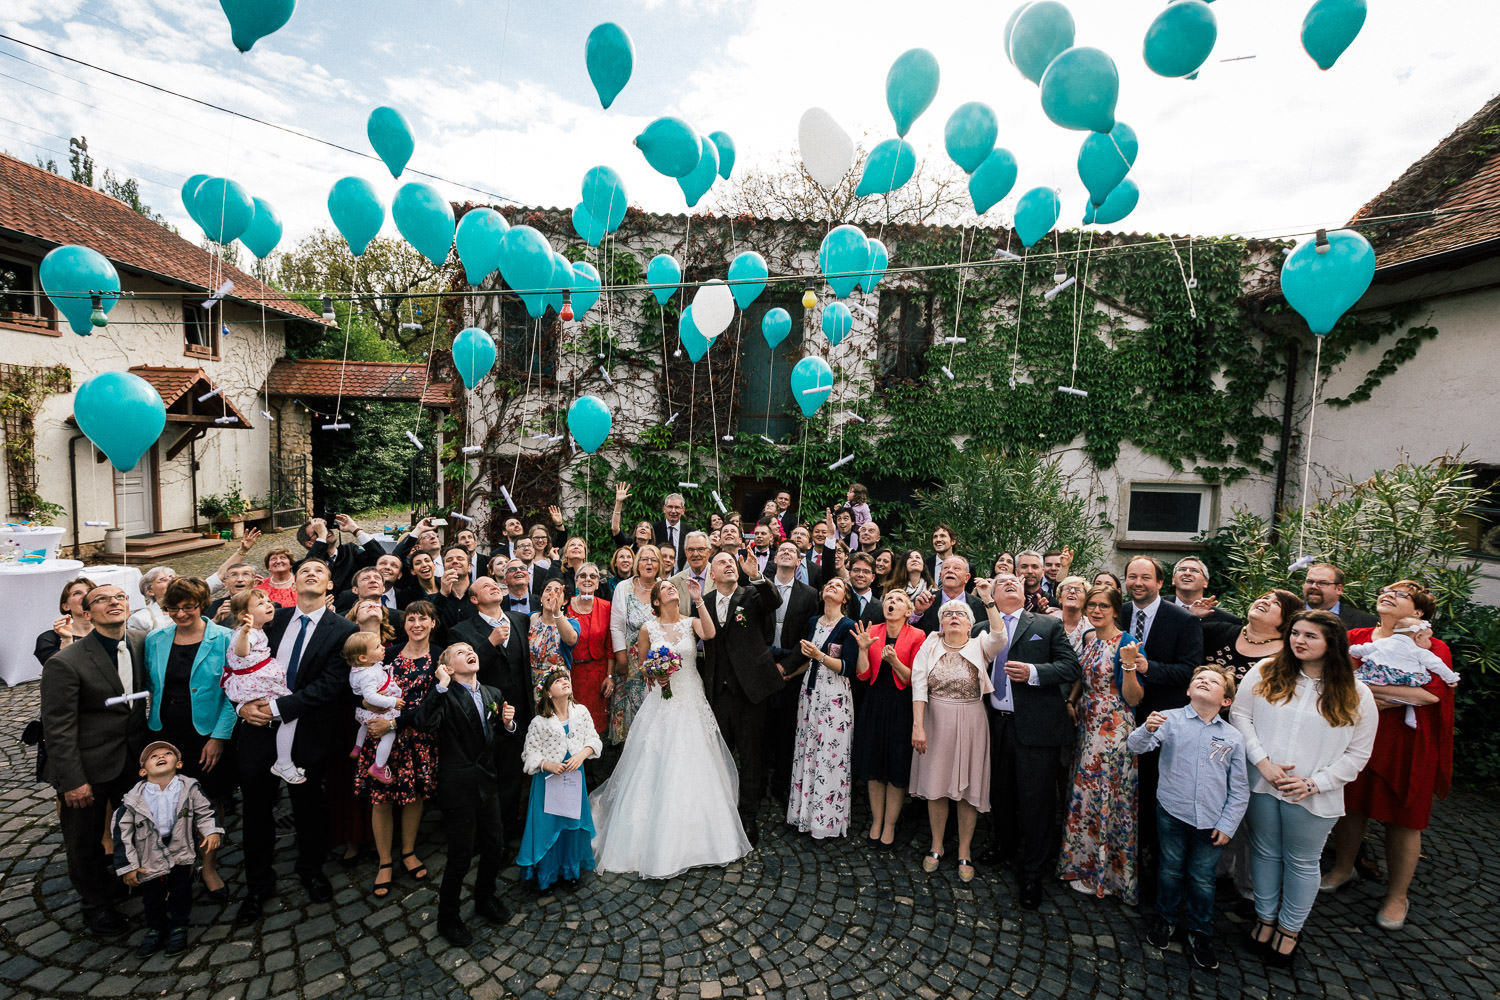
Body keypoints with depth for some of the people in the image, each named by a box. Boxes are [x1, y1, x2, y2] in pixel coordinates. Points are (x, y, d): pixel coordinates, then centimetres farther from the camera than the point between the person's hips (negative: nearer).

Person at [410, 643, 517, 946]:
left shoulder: (493, 694, 7)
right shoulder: (444, 696, -12)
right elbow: (423, 723, -34)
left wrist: (508, 724, -9)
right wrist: (442, 685, -31)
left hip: (487, 783, 6)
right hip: (458, 787, -6)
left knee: (495, 846, 16)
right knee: (461, 856, 5)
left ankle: (485, 899, 43)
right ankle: (447, 917, 30)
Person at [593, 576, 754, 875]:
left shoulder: (691, 622, 0)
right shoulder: (649, 628, 1)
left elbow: (710, 634, -22)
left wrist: (699, 600, -24)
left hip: (691, 704, 1)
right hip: (661, 703, 0)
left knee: (693, 768, 5)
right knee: (658, 769, 2)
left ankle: (695, 837, 23)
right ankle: (658, 842, 18)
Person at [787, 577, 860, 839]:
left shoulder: (849, 626, -7)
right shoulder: (812, 623, 10)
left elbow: (848, 667, -15)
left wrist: (820, 656, -23)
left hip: (835, 697, -5)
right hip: (810, 692, 6)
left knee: (830, 754, -2)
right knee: (806, 750, 8)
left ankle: (826, 819, 11)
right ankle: (805, 811, 21)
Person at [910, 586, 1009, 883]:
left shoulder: (979, 646, -1)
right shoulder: (930, 647, 0)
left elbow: (999, 637, -24)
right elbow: (919, 686, -8)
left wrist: (988, 601, -30)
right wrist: (918, 726, -16)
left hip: (970, 724, -1)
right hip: (936, 723, 1)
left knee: (968, 788, 7)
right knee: (936, 785, 9)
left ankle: (964, 853, 24)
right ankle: (936, 847, 27)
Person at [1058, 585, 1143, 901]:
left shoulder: (1126, 643, -16)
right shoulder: (1089, 638, 6)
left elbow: (1133, 699, -19)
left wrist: (1129, 665, -33)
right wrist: (1071, 699, 5)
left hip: (1114, 731, -7)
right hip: (1088, 728, 7)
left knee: (1108, 798, 5)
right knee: (1085, 794, 17)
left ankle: (1106, 874, 24)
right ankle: (1085, 863, 35)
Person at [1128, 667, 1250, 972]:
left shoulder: (1233, 737, -1)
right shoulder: (1170, 720, -7)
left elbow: (1239, 790, 4)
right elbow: (1136, 745, -17)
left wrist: (1227, 825, -1)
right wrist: (1147, 730, -39)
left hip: (1211, 821, 1)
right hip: (1173, 812, -1)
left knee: (1202, 878, 13)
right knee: (1170, 869, 14)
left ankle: (1200, 932, 34)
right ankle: (1165, 918, 36)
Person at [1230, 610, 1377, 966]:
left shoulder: (1355, 696, -5)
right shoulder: (1265, 673, -4)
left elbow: (1358, 752, -3)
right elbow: (1239, 714, -2)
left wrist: (1315, 783, -12)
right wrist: (1262, 762, -11)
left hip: (1312, 797, -1)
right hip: (1262, 786, 1)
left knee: (1302, 863, 15)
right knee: (1265, 852, 17)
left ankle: (1289, 928, 35)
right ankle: (1265, 917, 36)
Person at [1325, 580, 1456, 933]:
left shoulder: (1432, 648, -2)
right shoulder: (1355, 637, 5)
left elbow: (1432, 692, -18)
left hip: (1405, 745, -2)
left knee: (1402, 819, 8)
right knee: (1350, 806, 12)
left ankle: (1397, 897, 25)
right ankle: (1343, 868, 33)